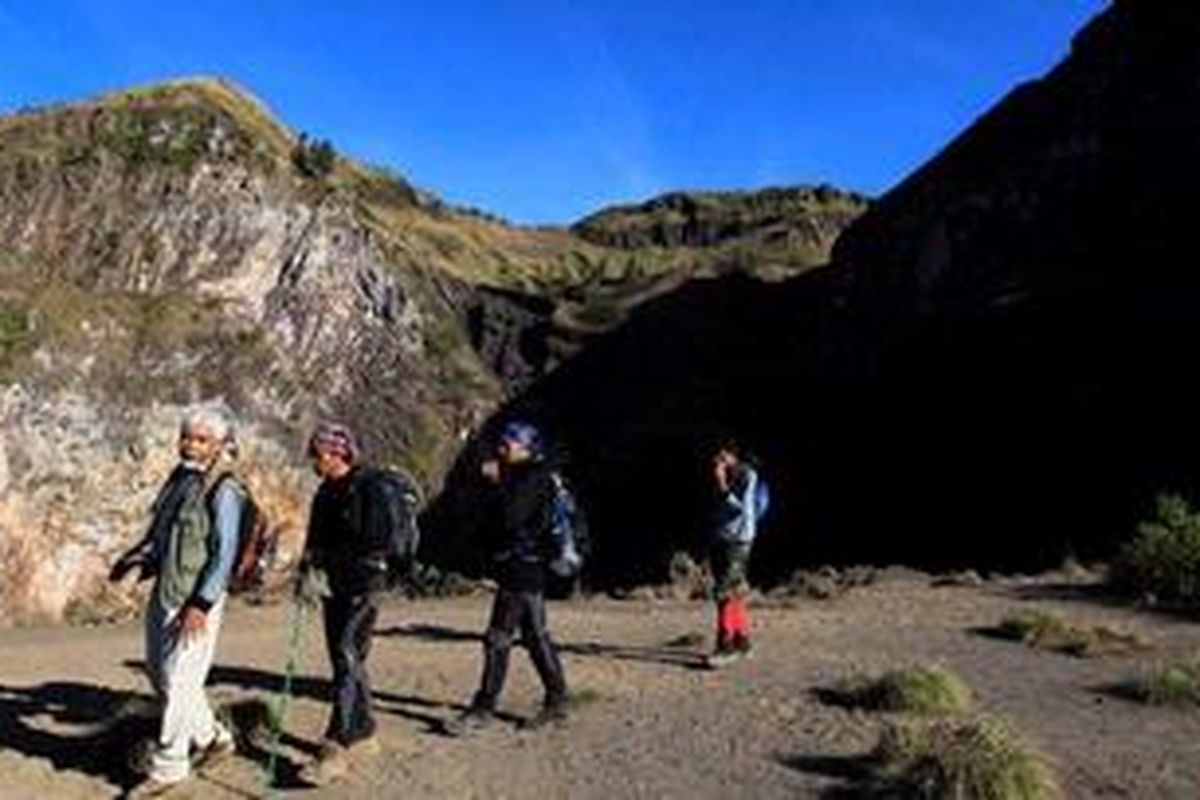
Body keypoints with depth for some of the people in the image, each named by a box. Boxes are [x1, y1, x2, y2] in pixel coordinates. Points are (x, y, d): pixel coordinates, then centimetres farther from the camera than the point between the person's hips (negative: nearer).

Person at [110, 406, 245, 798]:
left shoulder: (224, 490, -16)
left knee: (179, 680, -2)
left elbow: (225, 553, -19)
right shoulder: (179, 478, 9)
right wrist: (134, 558, 12)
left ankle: (168, 767, 14)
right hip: (163, 590, 9)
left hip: (196, 597, -9)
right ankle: (212, 738, 33)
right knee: (159, 671, 18)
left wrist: (201, 605, -23)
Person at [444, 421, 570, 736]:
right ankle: (557, 701, 23)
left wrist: (497, 483, -15)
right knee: (536, 637, 14)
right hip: (523, 569, 10)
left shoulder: (535, 479, -12)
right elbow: (494, 522, 19)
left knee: (498, 638, -6)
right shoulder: (518, 478, 17)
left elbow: (510, 518, -24)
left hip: (523, 569, -10)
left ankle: (483, 709, 0)